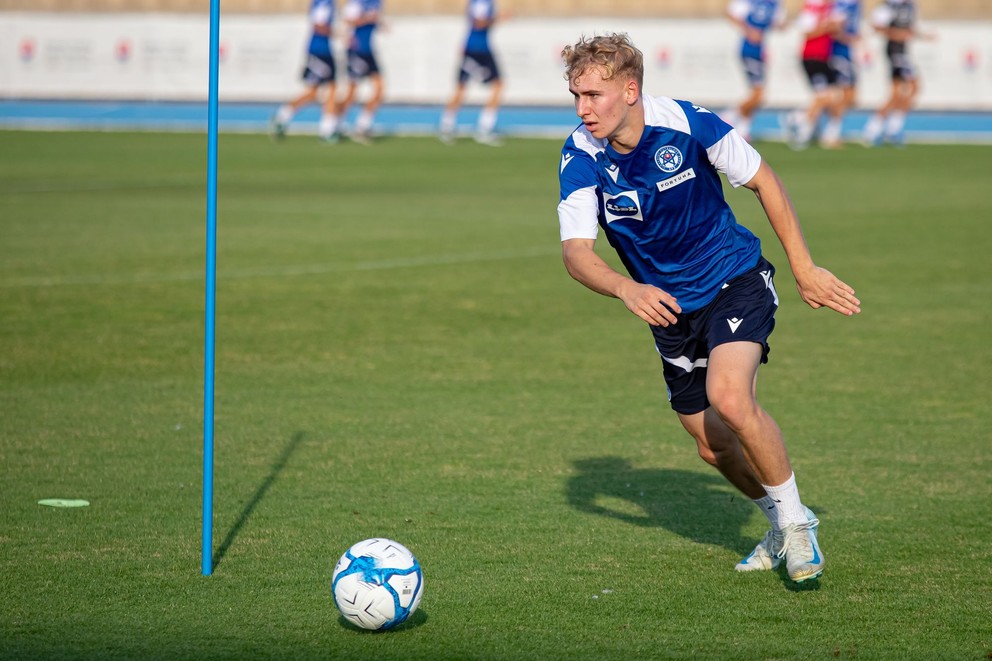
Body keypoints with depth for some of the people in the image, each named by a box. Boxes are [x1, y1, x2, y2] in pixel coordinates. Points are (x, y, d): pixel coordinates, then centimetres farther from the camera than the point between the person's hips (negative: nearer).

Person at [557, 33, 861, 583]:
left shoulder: (686, 125, -20)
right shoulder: (580, 158, -15)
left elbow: (764, 182, -6)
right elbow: (576, 251, -24)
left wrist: (804, 269, -6)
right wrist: (627, 289, -45)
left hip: (735, 280, -4)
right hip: (670, 307, 4)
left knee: (729, 398, -28)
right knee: (712, 445, 7)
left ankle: (795, 521, -8)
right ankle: (784, 526, 34)